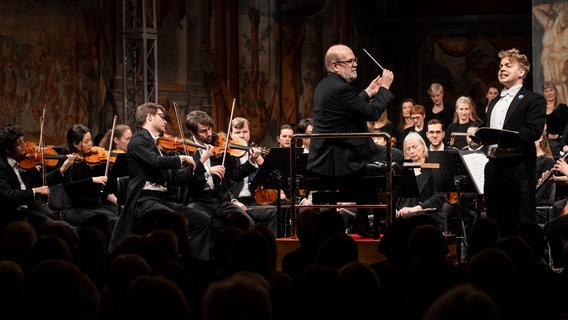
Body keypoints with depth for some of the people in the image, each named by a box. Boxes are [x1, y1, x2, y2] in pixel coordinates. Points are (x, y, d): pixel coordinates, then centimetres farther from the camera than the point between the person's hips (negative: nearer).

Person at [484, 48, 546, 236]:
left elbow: (533, 131, -14)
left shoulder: (533, 100, -1)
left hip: (518, 169, -7)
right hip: (493, 167, 7)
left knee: (522, 227, -7)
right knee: (496, 226, 9)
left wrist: (503, 139, -24)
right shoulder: (494, 103, 24)